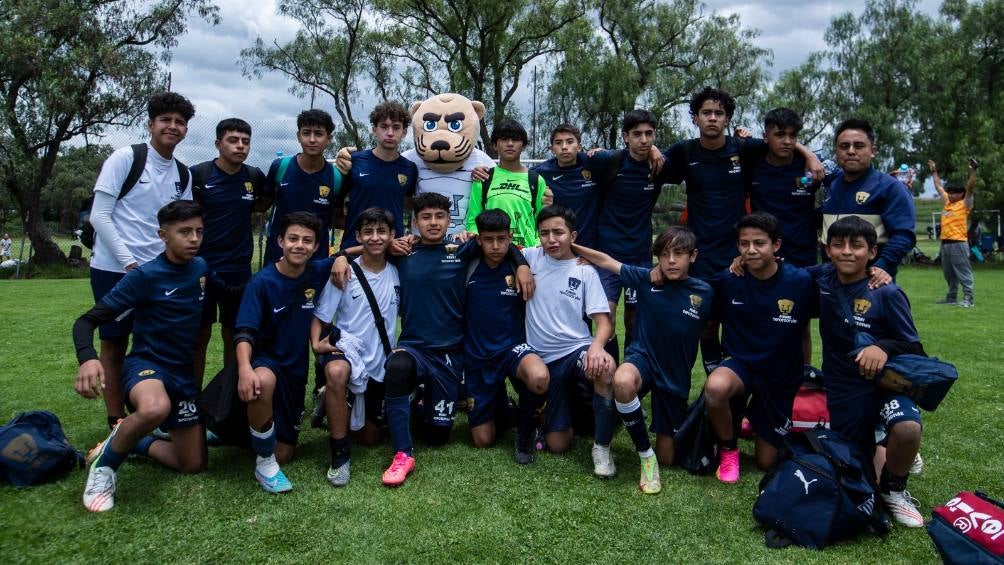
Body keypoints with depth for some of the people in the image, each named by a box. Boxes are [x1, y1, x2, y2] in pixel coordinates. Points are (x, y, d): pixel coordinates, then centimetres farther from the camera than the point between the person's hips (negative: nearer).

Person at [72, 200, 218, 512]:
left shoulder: (200, 268, 1)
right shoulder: (145, 276, -15)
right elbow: (87, 320, -15)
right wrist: (87, 358, -36)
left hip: (184, 374, 6)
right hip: (146, 365, -6)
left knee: (193, 465, 6)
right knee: (155, 408, -43)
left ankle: (130, 442, 31)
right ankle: (105, 463, -12)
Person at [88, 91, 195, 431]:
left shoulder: (183, 174, 9)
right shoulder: (125, 158, -6)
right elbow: (99, 216, -10)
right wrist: (128, 262, -14)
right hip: (114, 269, -4)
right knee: (114, 344, 5)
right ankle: (117, 422, 14)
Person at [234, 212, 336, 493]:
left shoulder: (318, 272, -5)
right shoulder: (262, 282, -14)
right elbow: (245, 333, -22)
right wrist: (244, 368, -40)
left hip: (296, 370, 4)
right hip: (265, 361, -4)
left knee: (283, 455, 4)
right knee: (264, 381, -41)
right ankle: (264, 463, -20)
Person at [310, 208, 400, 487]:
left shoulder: (397, 273, -1)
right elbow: (320, 316, -7)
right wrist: (316, 343, -25)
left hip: (382, 362, 4)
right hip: (348, 348, -3)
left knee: (369, 437, 12)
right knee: (336, 371, -42)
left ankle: (338, 404, 44)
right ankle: (340, 453, -25)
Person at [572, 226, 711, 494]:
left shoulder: (703, 292, -8)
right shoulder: (647, 279, -8)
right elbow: (607, 261, -3)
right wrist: (571, 246, -5)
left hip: (676, 376, 1)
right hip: (643, 358, -1)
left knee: (667, 459, 4)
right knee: (622, 381, -41)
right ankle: (646, 456, -18)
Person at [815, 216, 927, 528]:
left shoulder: (887, 294, -14)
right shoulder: (823, 280, -3)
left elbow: (914, 348, -10)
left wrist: (885, 347, -31)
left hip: (883, 383, -3)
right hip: (841, 392, 3)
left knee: (907, 429, -35)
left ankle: (894, 487, -5)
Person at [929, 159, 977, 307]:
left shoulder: (964, 204, -3)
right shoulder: (947, 202, 16)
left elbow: (970, 188, -15)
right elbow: (939, 186, 26)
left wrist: (972, 171, -22)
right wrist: (934, 171, 30)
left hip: (958, 243, -8)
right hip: (945, 243, 8)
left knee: (963, 272, -6)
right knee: (948, 273, 13)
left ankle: (968, 299, -6)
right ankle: (951, 297, 21)